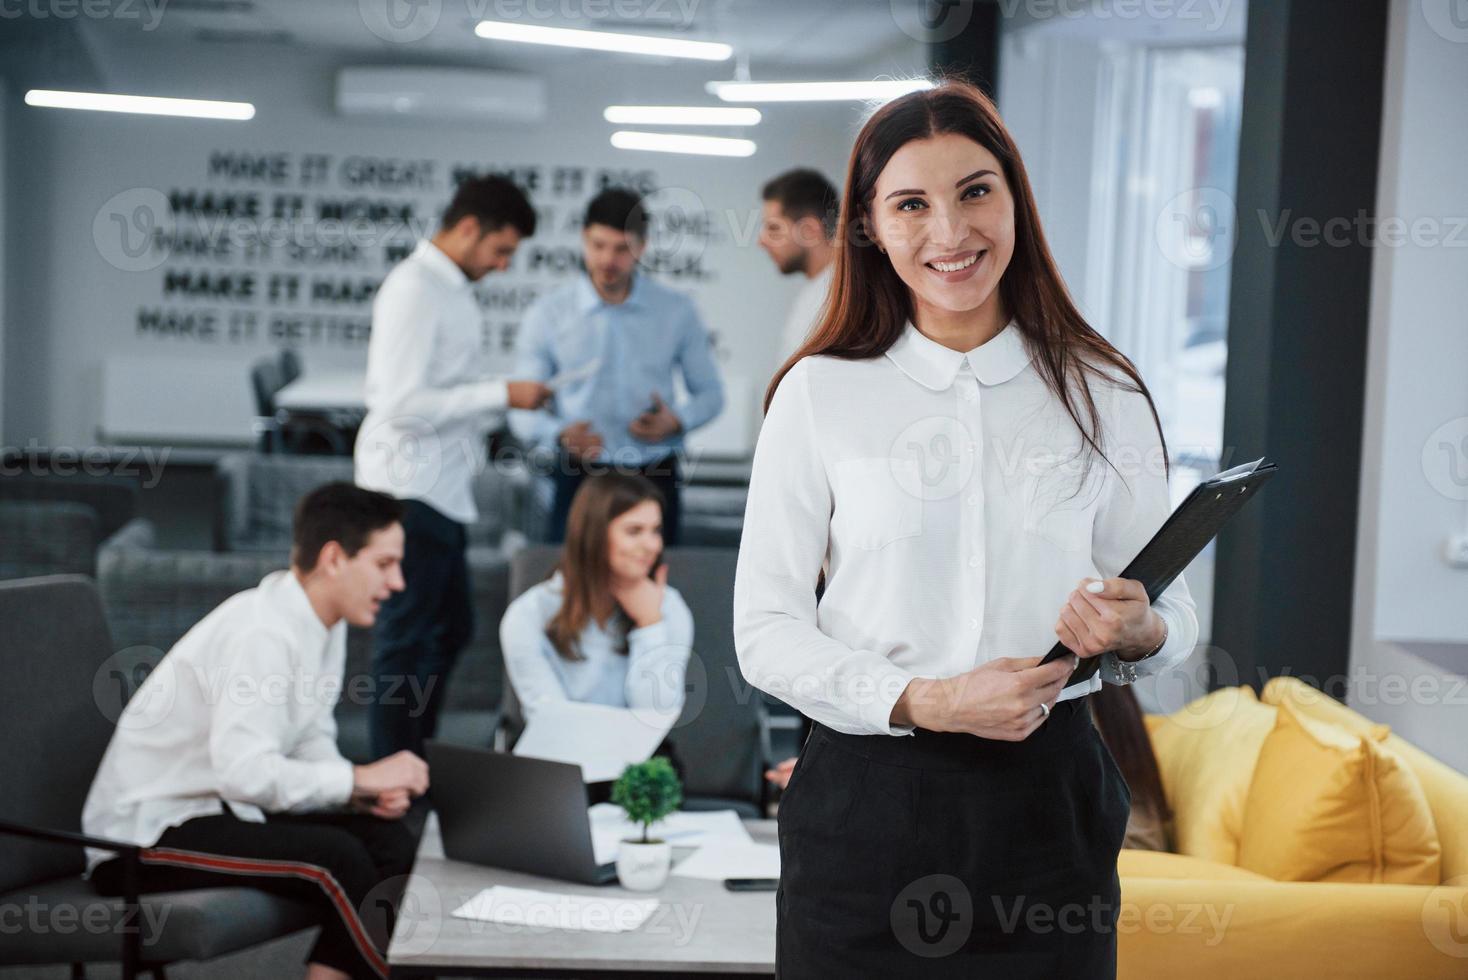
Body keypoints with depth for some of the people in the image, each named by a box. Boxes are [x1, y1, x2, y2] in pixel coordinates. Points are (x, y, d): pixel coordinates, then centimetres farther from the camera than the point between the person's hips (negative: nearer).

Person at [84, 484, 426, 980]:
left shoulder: (323, 624, 4)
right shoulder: (263, 635, -24)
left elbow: (311, 743, 9)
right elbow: (243, 770, -33)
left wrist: (366, 793, -9)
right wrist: (360, 779, -24)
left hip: (219, 809, 9)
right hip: (148, 833, -9)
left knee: (388, 842, -6)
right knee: (335, 859, -25)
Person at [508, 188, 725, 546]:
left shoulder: (677, 311, 5)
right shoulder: (547, 314, 2)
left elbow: (710, 392, 13)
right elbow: (522, 410, 1)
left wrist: (677, 422, -8)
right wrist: (561, 434, -20)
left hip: (655, 478, 1)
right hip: (580, 478, -1)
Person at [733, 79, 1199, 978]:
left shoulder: (1102, 393, 3)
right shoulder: (820, 394, -1)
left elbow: (1175, 614, 8)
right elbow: (766, 628, -3)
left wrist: (1137, 632, -15)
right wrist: (925, 702, -17)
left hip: (1047, 799, 1)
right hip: (868, 795, -1)